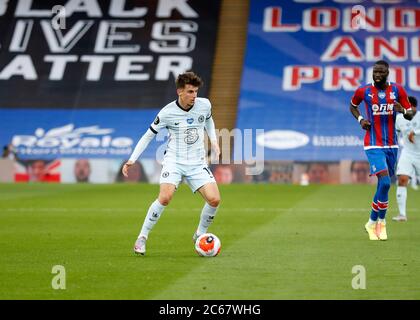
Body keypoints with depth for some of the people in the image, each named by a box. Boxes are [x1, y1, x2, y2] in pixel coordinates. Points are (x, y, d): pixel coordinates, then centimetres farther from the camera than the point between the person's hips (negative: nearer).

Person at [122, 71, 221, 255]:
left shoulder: (204, 105, -2)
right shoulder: (167, 112, -11)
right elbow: (149, 135, 0)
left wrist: (214, 141, 10)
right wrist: (132, 159, -6)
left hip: (197, 163, 3)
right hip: (173, 161, -3)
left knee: (214, 200, -13)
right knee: (165, 198, -26)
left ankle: (200, 235, 13)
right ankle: (142, 237, -9)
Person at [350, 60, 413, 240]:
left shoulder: (397, 90, 0)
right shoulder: (364, 91, -4)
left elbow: (410, 115, 4)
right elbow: (352, 105, 17)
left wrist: (403, 110, -19)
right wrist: (360, 119, -2)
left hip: (391, 145, 4)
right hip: (373, 145, -4)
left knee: (384, 184, 9)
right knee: (385, 182, -18)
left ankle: (375, 221, 26)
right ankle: (375, 223, -5)